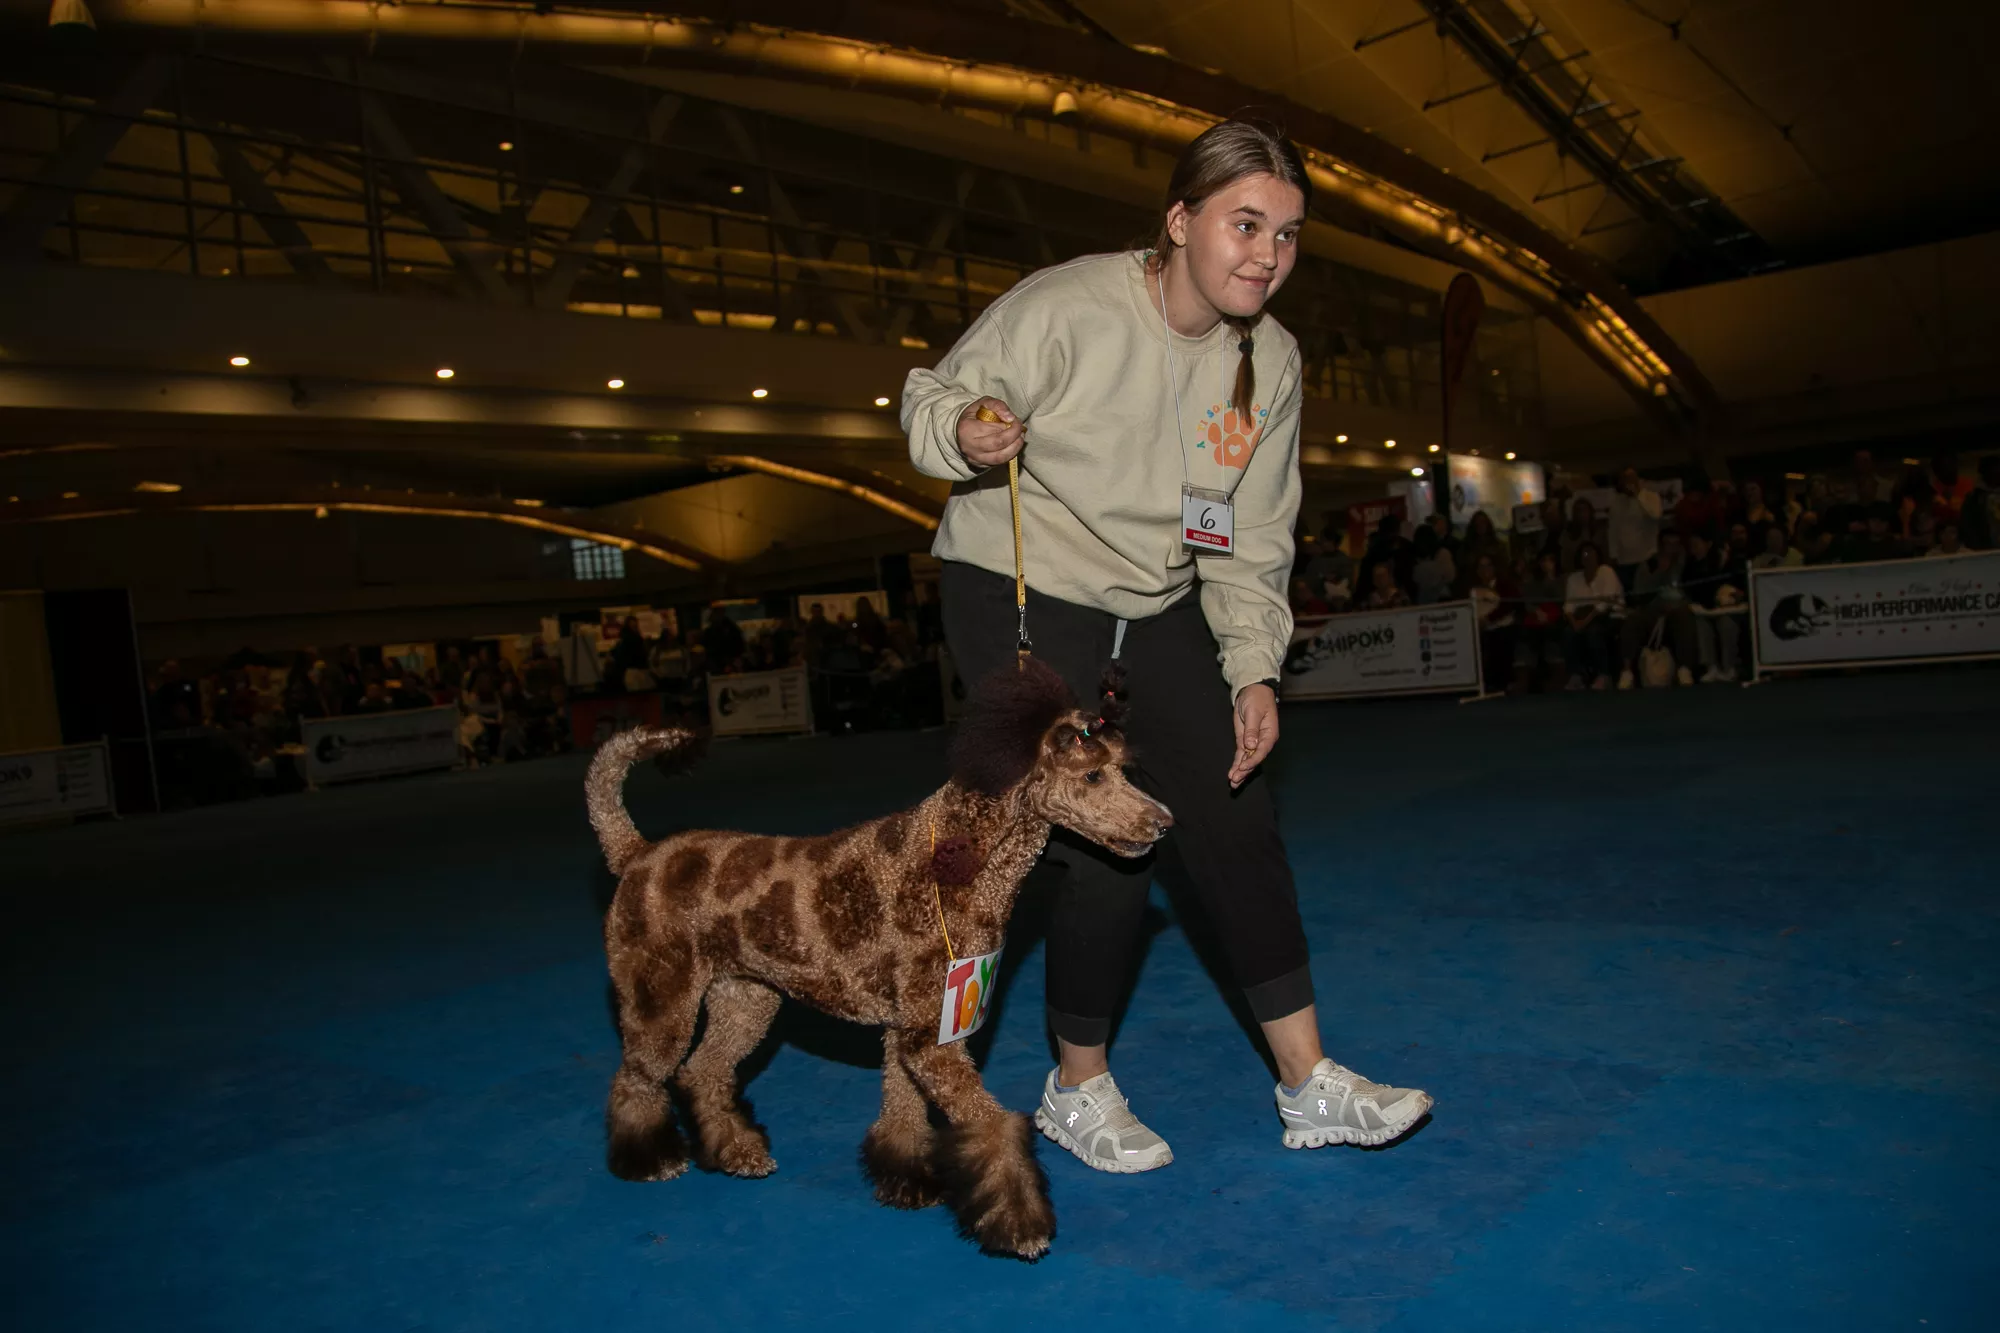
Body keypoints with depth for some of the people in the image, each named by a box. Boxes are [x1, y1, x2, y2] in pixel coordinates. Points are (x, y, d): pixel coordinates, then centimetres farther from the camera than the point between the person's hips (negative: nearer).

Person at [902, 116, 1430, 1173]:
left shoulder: (1269, 360, -2)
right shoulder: (1066, 308, -19)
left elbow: (1252, 541, 6)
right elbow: (934, 393, -9)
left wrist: (1253, 670, -2)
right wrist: (964, 433, -33)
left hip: (1160, 607, 6)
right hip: (1019, 596, -5)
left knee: (1238, 828, 1)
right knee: (1108, 858, -9)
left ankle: (1309, 1086, 15)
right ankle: (1077, 1090, 16)